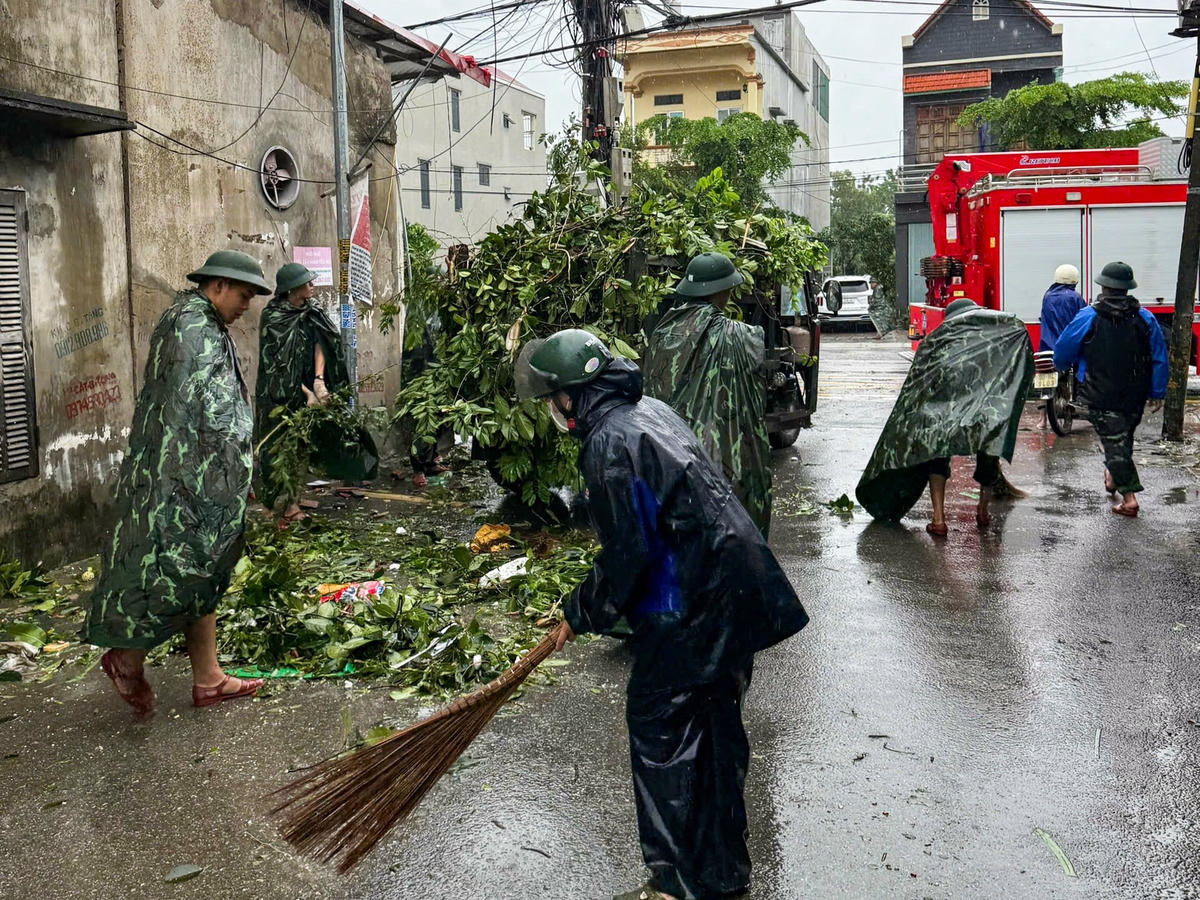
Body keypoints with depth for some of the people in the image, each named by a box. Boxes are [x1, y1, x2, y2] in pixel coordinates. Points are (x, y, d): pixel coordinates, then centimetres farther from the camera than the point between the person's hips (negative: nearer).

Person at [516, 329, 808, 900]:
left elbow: (625, 557, -18)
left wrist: (580, 615, -1)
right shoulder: (649, 409, 12)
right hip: (734, 595, 10)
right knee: (714, 732, 19)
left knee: (660, 730, 5)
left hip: (690, 612, -10)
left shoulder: (609, 445, -18)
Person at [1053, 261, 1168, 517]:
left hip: (1101, 397, -4)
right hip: (1135, 396, 4)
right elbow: (1160, 359, 3)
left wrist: (1061, 367, 22)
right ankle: (1114, 477, 45)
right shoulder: (1145, 319, 0)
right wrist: (1157, 394, 12)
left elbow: (1063, 351, -2)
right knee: (1125, 437, 24)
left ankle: (1129, 497, -5)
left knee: (1114, 442, -1)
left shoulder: (1087, 318, -11)